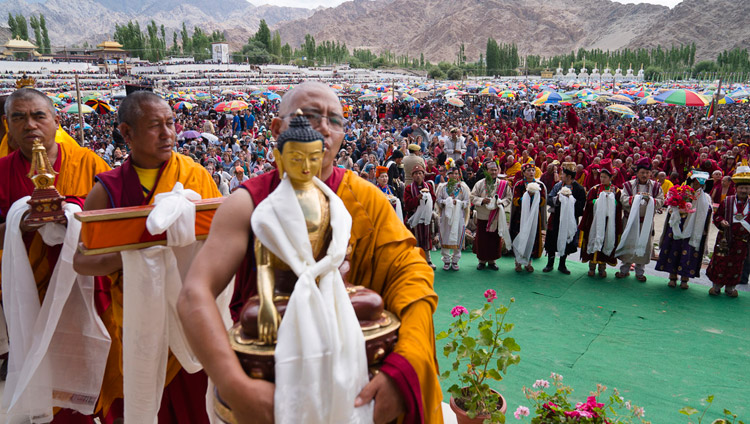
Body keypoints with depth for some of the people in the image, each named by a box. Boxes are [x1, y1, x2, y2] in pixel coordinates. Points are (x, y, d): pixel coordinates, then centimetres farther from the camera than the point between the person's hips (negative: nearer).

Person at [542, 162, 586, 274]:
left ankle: (562, 265, 25)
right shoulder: (558, 185, 2)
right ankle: (550, 264, 21)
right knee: (552, 241, 7)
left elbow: (580, 206, -12)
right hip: (556, 218, 2)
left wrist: (569, 199, -20)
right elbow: (549, 199, -3)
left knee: (566, 243, 9)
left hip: (569, 220, -2)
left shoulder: (579, 189, -8)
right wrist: (557, 199, -22)